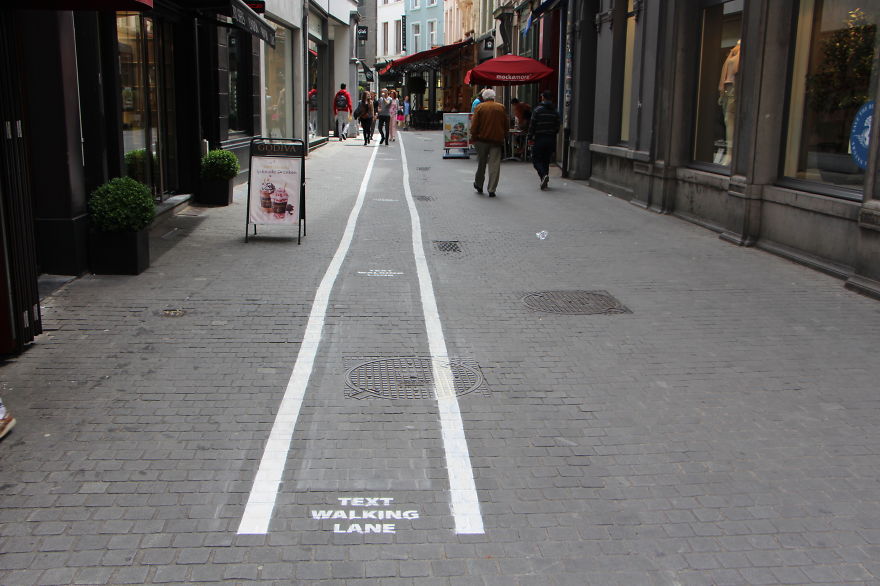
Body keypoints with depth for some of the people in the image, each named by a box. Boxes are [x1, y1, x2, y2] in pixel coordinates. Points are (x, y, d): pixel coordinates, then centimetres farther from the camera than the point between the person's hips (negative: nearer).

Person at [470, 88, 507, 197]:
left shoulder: (479, 107, -2)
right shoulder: (501, 108, 4)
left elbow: (474, 125, -5)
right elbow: (505, 125, 7)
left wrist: (473, 138, 4)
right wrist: (502, 136, 18)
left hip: (482, 139, 0)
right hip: (496, 140, 0)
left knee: (481, 163, 16)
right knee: (494, 165, 0)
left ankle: (478, 185, 28)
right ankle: (492, 190, -4)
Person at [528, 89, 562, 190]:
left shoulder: (537, 110, -9)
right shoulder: (555, 112, 4)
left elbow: (532, 125, -8)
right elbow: (558, 126, 5)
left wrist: (530, 137, -1)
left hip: (539, 139, -4)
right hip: (551, 140, 5)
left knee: (536, 160, 3)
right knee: (546, 161, 13)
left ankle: (543, 174, -21)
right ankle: (545, 182, 13)